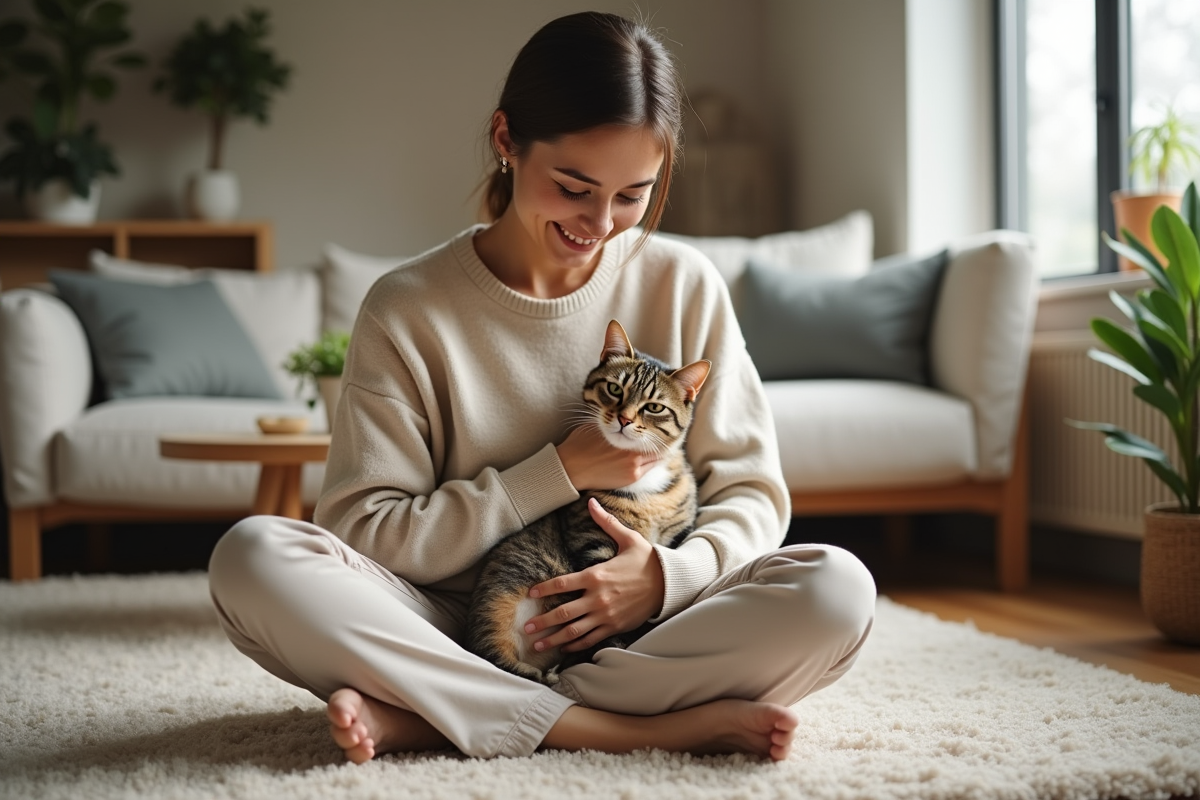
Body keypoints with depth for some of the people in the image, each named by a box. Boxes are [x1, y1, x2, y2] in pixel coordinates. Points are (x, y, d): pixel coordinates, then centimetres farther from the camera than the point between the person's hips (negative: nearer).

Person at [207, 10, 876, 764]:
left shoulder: (685, 286, 0)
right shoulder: (407, 310, -4)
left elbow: (752, 494, 2)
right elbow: (362, 534, -9)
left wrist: (670, 576, -20)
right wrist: (561, 473, -15)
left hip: (636, 633, 1)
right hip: (462, 632, -1)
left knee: (838, 590, -27)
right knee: (251, 557, -26)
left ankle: (422, 715, -26)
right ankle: (642, 726, -30)